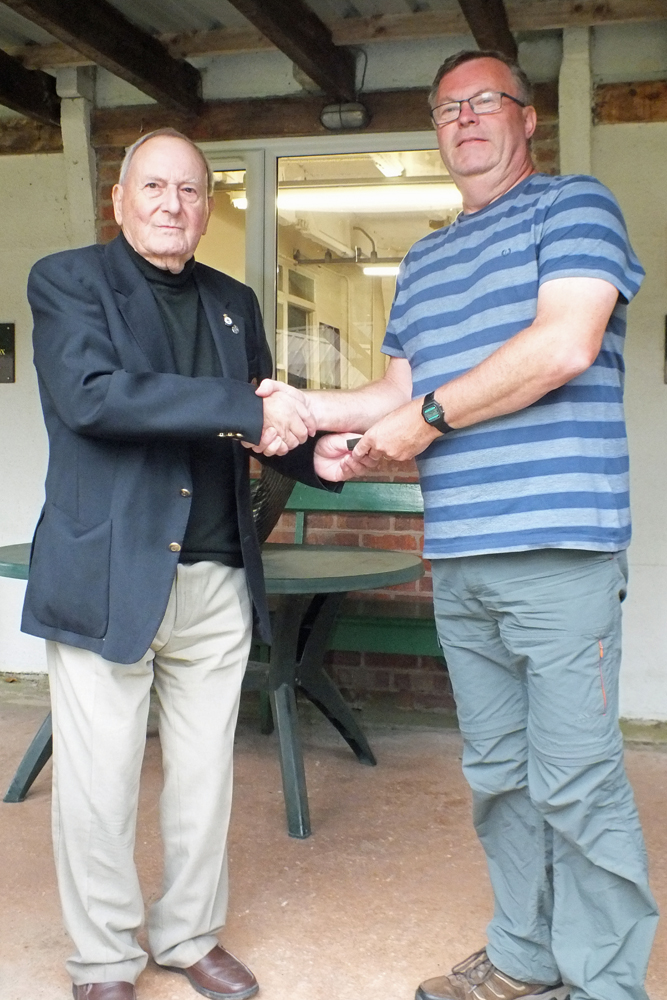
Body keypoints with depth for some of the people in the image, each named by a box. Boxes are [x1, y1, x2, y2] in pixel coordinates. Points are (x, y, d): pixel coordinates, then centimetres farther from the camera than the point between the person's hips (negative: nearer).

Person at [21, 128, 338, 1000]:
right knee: (99, 785, 4)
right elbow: (89, 395, -18)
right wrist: (245, 408, -22)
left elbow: (264, 425, 19)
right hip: (106, 578, -4)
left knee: (205, 774, 14)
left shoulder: (234, 303, 15)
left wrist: (319, 455, -4)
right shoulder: (68, 281, 0)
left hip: (217, 583, 5)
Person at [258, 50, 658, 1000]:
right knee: (498, 772, 14)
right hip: (458, 556, 7)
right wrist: (309, 407, 5)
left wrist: (428, 416, -9)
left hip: (555, 546, -7)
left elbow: (565, 345, -14)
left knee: (575, 782, -3)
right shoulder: (422, 260, 23)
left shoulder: (573, 204, 2)